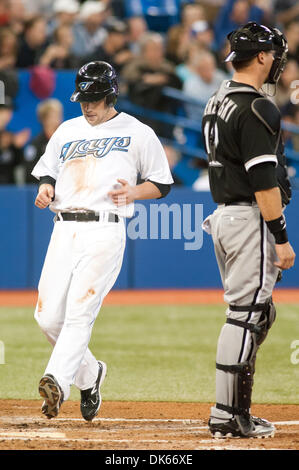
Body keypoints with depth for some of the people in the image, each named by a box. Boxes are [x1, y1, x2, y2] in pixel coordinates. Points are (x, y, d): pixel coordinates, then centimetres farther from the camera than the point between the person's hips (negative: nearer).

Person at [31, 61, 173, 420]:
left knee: (79, 311, -18)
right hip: (64, 228, 5)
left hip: (105, 231, -5)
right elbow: (46, 171, 26)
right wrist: (45, 189, 3)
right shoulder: (67, 131, 20)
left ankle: (57, 382, -29)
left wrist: (133, 192, -10)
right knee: (48, 316, -1)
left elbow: (162, 184, 10)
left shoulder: (138, 134, 7)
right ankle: (89, 373, 21)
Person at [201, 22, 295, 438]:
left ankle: (236, 410, 15)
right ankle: (228, 415, -6)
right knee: (246, 315, -7)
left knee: (259, 312, 15)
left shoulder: (217, 103, 14)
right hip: (251, 220, -10)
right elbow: (264, 181, -20)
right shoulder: (255, 110, -16)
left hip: (224, 215, 10)